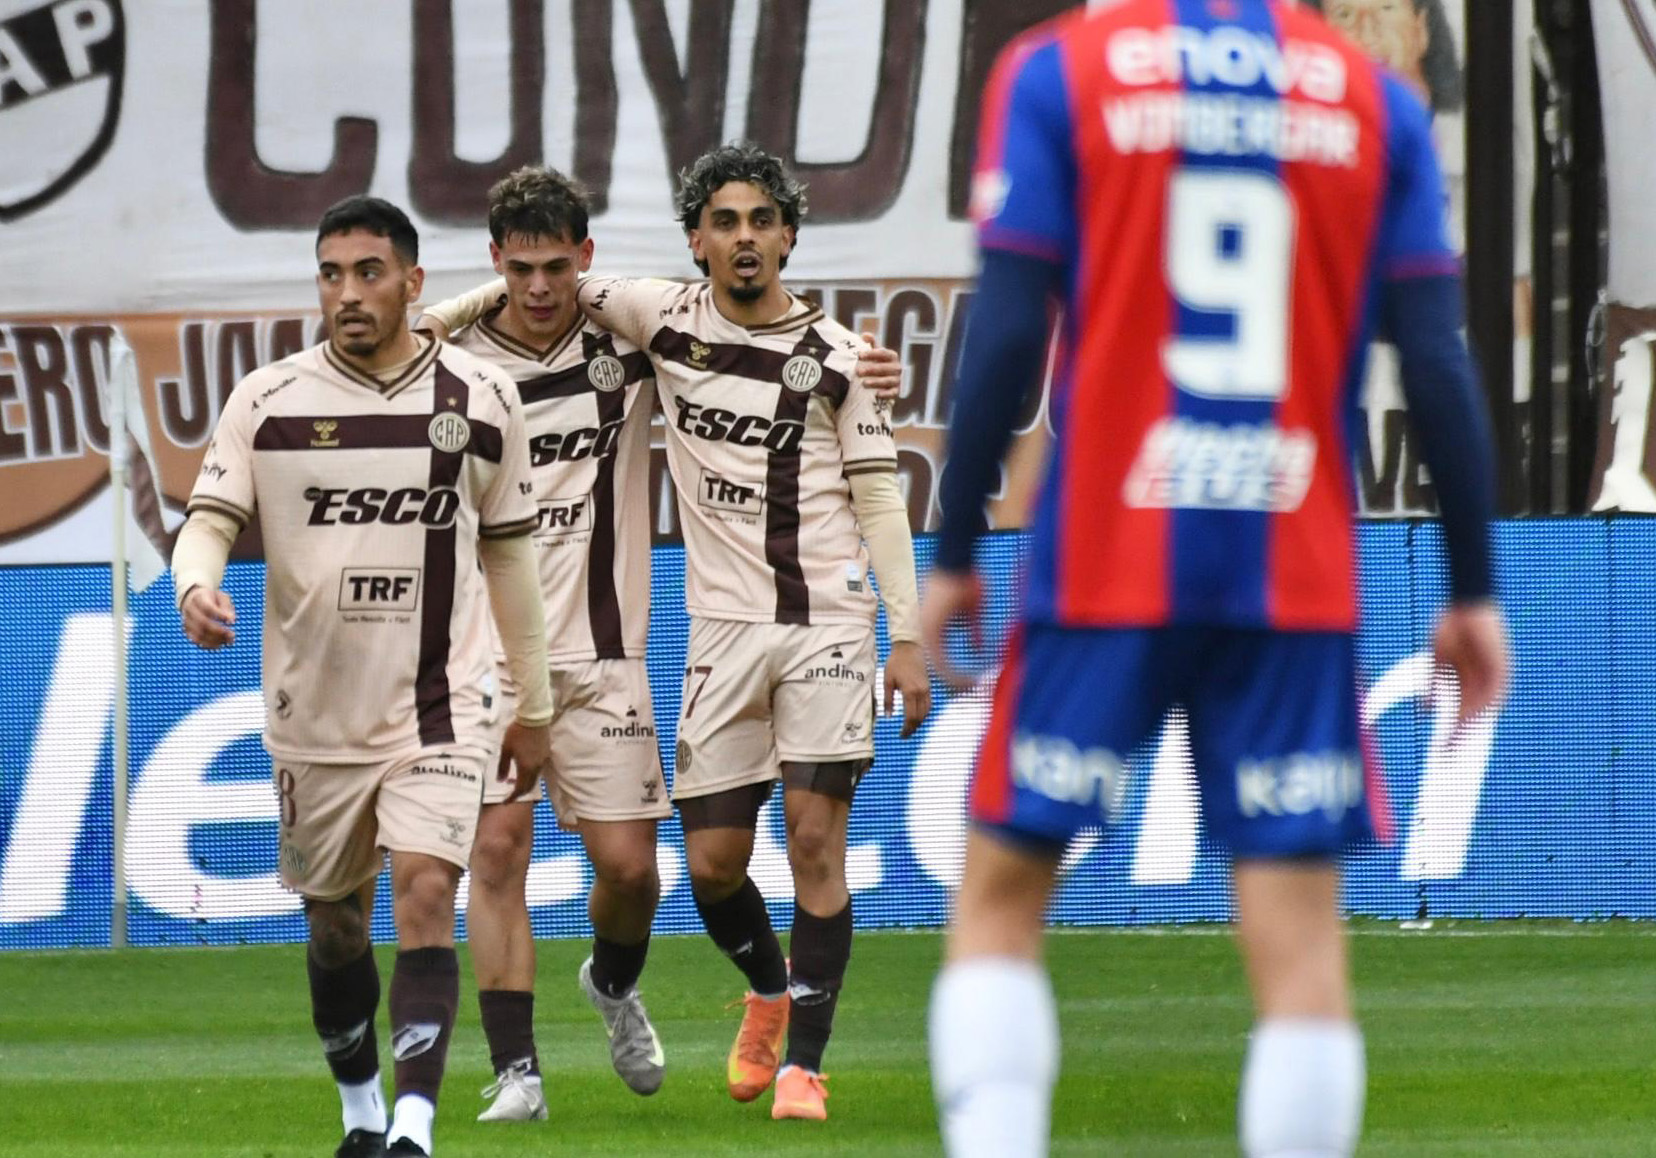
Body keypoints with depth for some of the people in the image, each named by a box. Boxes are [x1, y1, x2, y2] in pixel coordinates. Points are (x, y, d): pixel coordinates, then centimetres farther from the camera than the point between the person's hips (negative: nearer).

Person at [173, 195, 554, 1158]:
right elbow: (211, 519, -3)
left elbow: (508, 552, 11)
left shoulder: (480, 401, 2)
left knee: (425, 894, -19)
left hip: (439, 708, -2)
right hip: (315, 710, 2)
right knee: (336, 923, 13)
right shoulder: (268, 400, -1)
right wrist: (197, 586, -28)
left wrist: (534, 704, 15)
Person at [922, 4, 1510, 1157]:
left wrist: (953, 556, 1)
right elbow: (1439, 366, 2)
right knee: (1300, 943, 1)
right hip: (1299, 581, 1)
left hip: (1104, 573, -1)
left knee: (999, 899, 8)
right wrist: (1474, 593, 8)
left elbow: (1006, 336, -6)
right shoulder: (1380, 106, 6)